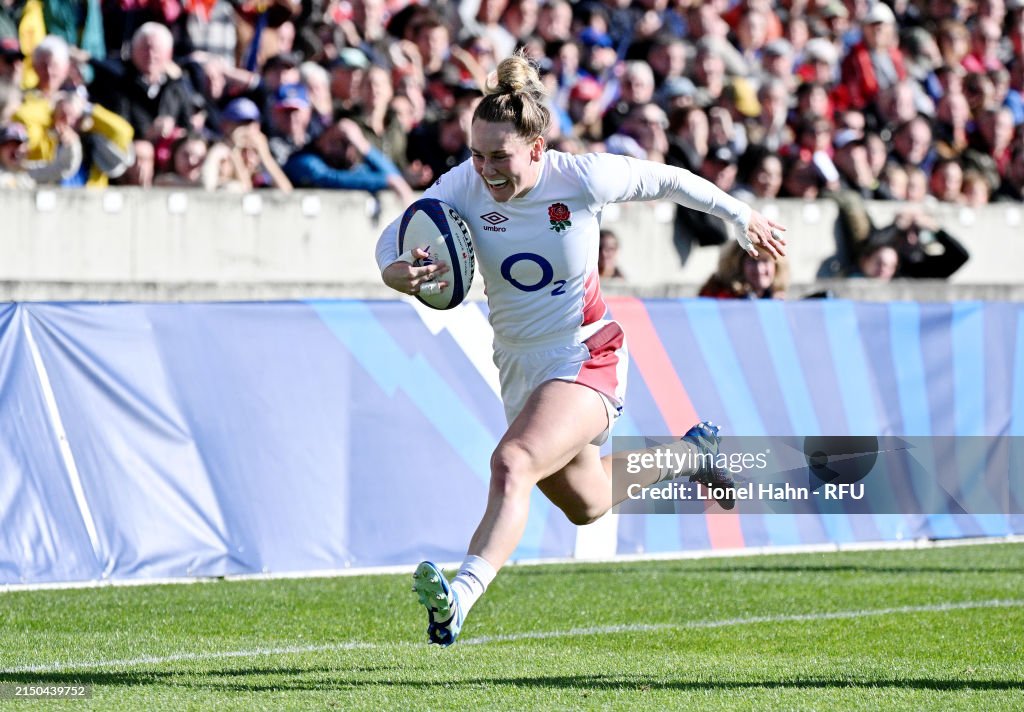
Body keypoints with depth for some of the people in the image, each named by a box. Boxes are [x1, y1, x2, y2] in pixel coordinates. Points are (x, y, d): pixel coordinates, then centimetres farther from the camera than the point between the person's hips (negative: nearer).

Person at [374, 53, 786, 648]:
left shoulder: (583, 177, -20)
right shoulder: (466, 185, -12)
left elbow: (667, 180, -3)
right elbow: (392, 238, -11)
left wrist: (741, 215, 11)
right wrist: (400, 273, -36)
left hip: (587, 358, -6)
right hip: (520, 369, 6)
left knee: (512, 464, -32)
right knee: (588, 506, 25)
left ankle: (460, 598, -46)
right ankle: (690, 452, 52)